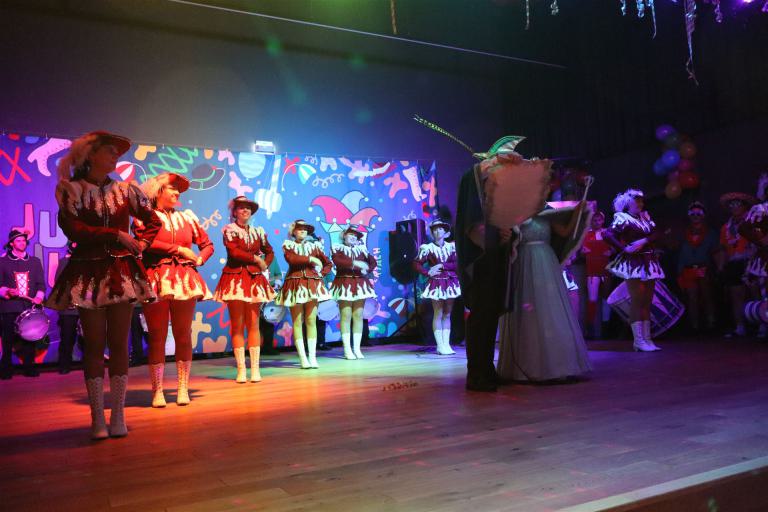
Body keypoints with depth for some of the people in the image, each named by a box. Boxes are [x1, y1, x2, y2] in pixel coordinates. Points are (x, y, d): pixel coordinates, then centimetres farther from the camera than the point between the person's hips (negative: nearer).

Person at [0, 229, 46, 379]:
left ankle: (29, 367, 10)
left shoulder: (35, 261, 15)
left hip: (30, 306, 2)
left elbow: (41, 283, 11)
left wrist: (39, 296, -7)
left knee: (29, 339, 2)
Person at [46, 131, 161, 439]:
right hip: (88, 273, -2)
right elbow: (72, 229, -11)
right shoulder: (70, 189, 3)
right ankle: (97, 418, 9)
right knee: (94, 344, 1)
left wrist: (141, 245, 4)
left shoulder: (125, 190, 10)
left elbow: (154, 221, 19)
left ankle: (118, 415, 9)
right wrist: (116, 234, -12)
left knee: (119, 343, 2)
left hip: (122, 272, 2)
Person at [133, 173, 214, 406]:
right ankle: (157, 391, 6)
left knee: (183, 335, 4)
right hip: (156, 281, -3)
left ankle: (183, 388, 11)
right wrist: (178, 249, -11)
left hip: (184, 280, 4)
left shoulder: (187, 217, 18)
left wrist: (199, 259, 2)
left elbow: (207, 244, 21)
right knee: (157, 337, -1)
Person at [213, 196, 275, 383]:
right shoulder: (229, 229, 2)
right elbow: (234, 251, -14)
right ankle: (241, 369, 0)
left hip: (254, 279, 4)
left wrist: (264, 266, 5)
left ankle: (255, 368, 4)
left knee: (254, 325, 2)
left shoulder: (258, 232, 14)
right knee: (237, 325, -3)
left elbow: (270, 252, 23)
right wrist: (255, 258, -7)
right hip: (235, 279, -3)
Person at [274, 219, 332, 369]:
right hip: (295, 284, -2)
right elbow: (291, 259, -16)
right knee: (297, 322, -2)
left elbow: (328, 263, 19)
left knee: (311, 321, 0)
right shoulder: (288, 245, 6)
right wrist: (310, 259, -14)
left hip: (312, 284, 2)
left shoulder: (314, 246, 14)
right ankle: (302, 358, 0)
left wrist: (321, 273, 2)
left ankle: (312, 357, 3)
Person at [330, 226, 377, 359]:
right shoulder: (337, 248, 3)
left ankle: (357, 348, 7)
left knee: (358, 315, 3)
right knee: (346, 316, -6)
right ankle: (347, 349, -3)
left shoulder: (361, 249, 14)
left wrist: (367, 270, -6)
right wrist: (355, 263, -22)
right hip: (344, 284, -4)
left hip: (360, 284, 4)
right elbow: (337, 261, -16)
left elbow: (373, 262, 14)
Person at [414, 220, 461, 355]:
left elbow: (456, 264, -6)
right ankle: (440, 345, -2)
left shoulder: (452, 246, 5)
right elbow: (416, 264, -3)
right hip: (436, 283, -3)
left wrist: (441, 265, -14)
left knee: (447, 314, 7)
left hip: (450, 282, 3)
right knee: (438, 314, -4)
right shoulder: (428, 248, -2)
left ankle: (446, 344, 10)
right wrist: (428, 273, -11)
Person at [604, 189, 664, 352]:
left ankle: (647, 339, 10)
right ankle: (638, 340, -10)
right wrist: (624, 248, -16)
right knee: (637, 300, -10)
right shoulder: (623, 218, -5)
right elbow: (607, 235, -17)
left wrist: (644, 241, -15)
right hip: (633, 263, -7)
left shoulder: (645, 217, 15)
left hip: (648, 262, 7)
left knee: (647, 301, 6)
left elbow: (655, 233, 3)